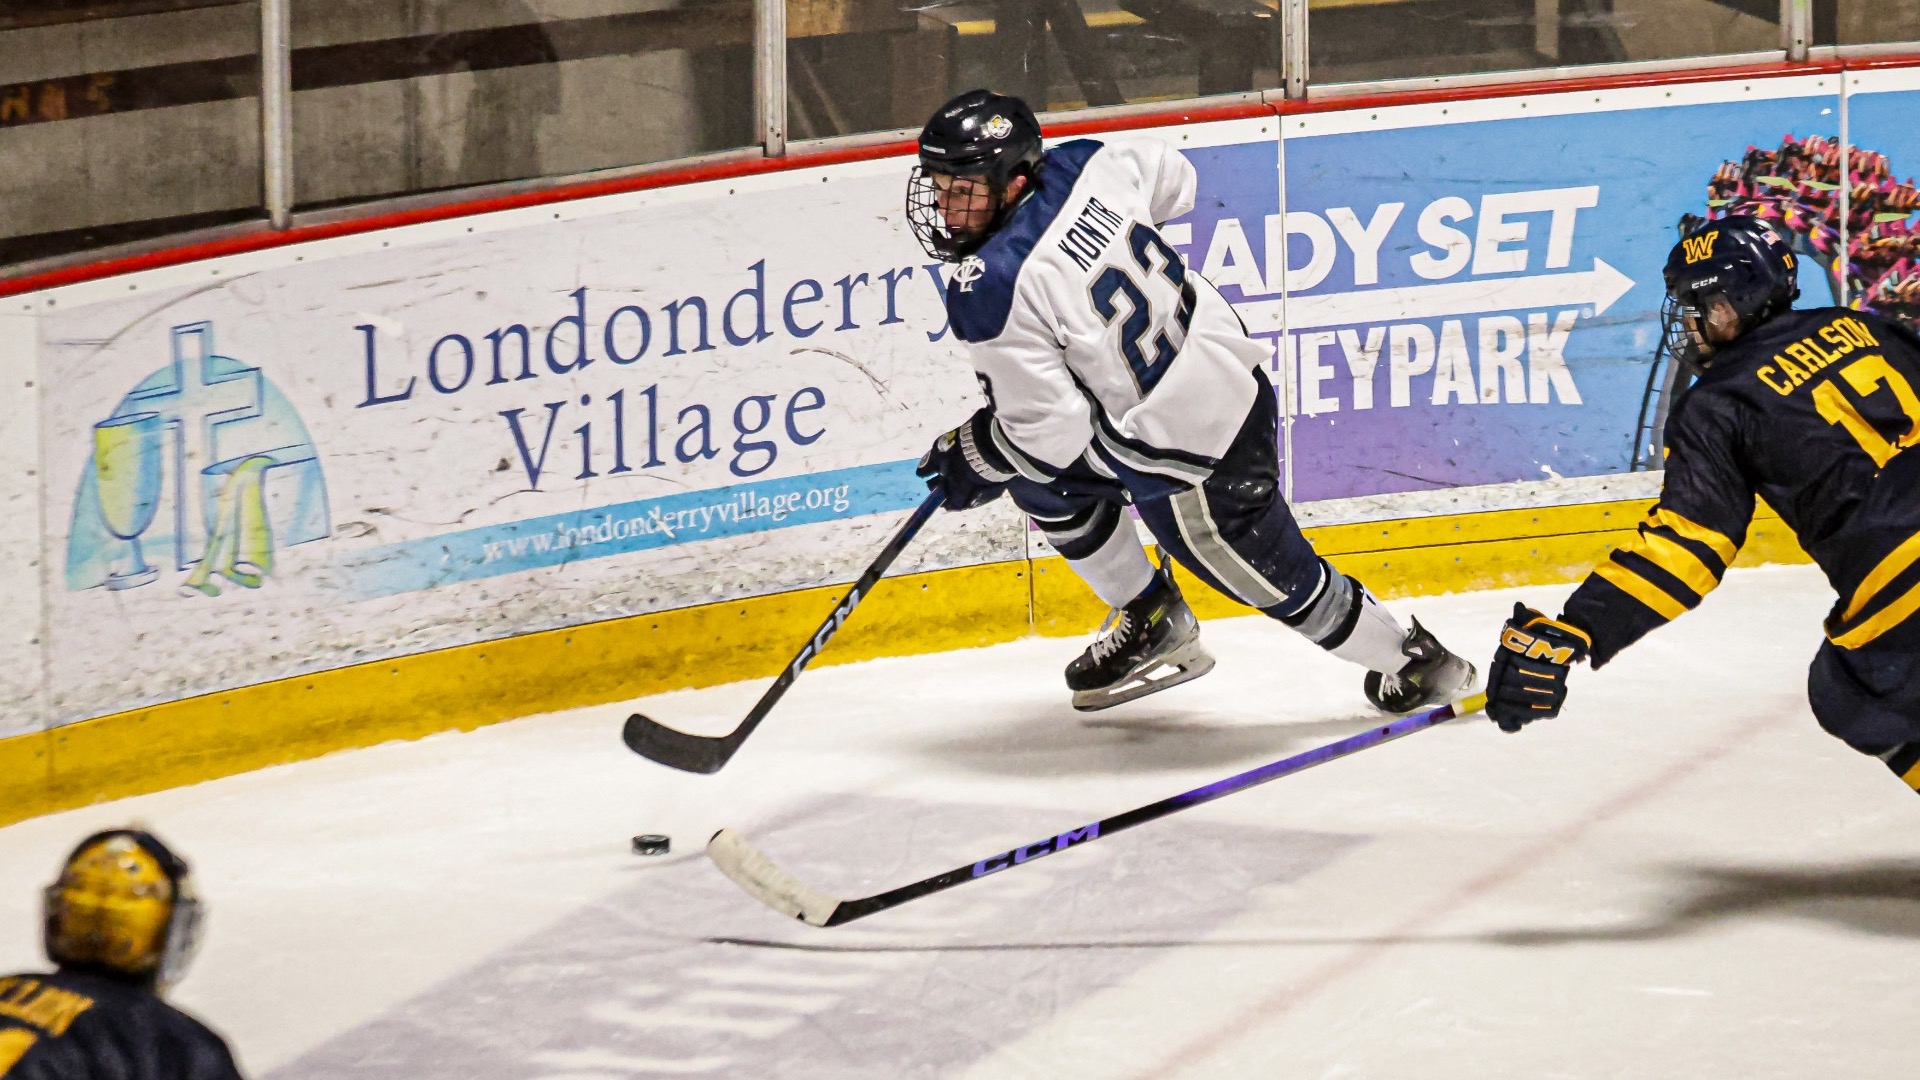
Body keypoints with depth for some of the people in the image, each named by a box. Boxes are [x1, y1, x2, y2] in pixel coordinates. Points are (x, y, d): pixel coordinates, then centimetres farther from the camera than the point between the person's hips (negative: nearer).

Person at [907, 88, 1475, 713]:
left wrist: (972, 463, -3)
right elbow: (1173, 182, 14)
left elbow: (1049, 432, -23)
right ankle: (1151, 622, 36)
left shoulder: (990, 292, -28)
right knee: (1042, 483, 21)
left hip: (1191, 457, -9)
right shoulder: (1081, 167, -8)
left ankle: (1416, 662, 34)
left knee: (1276, 580, 14)